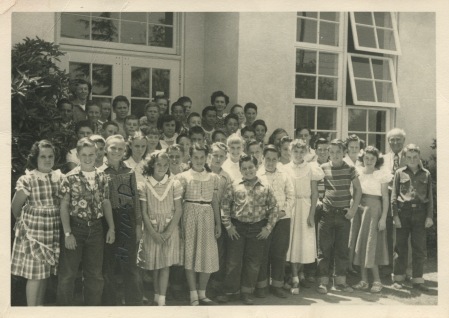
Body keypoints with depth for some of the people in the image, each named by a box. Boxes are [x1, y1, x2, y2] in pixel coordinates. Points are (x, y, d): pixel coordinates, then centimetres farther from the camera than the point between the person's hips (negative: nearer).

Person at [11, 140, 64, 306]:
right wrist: (23, 222, 10)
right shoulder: (27, 179, -10)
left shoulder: (59, 177, 4)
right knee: (35, 273, 1)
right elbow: (15, 206, -2)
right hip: (33, 231, -4)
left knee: (46, 272, 14)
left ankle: (40, 305, 29)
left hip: (54, 232, 4)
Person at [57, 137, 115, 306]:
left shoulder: (102, 177, 5)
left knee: (95, 275, 13)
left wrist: (111, 228, 4)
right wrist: (67, 233, -12)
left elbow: (106, 203, 10)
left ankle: (93, 306, 26)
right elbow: (64, 206, -6)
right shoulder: (70, 178, -6)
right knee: (68, 274, 3)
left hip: (96, 229, 4)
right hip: (75, 227, -3)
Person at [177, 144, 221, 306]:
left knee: (208, 255, 3)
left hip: (207, 217, 3)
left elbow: (215, 201, 13)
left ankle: (202, 293, 17)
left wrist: (218, 223, 9)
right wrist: (180, 223, -9)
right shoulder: (184, 176, 2)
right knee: (190, 254, -1)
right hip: (190, 215, -3)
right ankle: (193, 295, 9)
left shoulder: (213, 177, 10)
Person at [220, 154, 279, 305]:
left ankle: (246, 292, 23)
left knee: (253, 263, 8)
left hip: (258, 229, 1)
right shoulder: (235, 185, 2)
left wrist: (268, 227, -1)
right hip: (237, 228, 0)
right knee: (233, 261, 3)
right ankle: (229, 291, 19)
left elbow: (274, 208, 4)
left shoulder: (265, 186, 2)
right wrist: (228, 225, -1)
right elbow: (225, 205, 4)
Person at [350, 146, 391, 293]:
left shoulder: (382, 175, -3)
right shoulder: (358, 172, 7)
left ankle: (377, 280, 7)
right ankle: (364, 280, 13)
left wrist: (383, 218, -10)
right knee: (360, 244, 5)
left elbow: (385, 198, -4)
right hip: (359, 208, 4)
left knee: (371, 244, -5)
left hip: (373, 210, -4)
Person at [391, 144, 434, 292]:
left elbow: (430, 197, 10)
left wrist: (430, 216, 2)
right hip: (403, 212, -1)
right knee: (401, 246, 4)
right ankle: (399, 278, 13)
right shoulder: (400, 173, 5)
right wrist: (395, 215, -3)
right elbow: (394, 195, 4)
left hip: (420, 213, 1)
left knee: (420, 248, 3)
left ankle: (417, 279, 13)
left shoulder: (426, 174, 9)